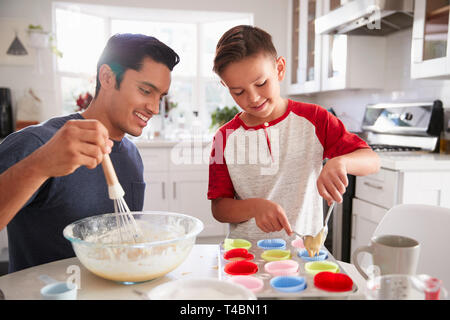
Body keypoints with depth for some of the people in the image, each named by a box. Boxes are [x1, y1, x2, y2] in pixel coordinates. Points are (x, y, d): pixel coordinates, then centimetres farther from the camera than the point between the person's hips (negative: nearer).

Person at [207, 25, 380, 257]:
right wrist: (254, 206, -19)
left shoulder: (313, 119, 0)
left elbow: (372, 161, 0)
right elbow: (218, 208, 0)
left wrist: (340, 162, -22)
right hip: (244, 252, 0)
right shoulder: (226, 137, 0)